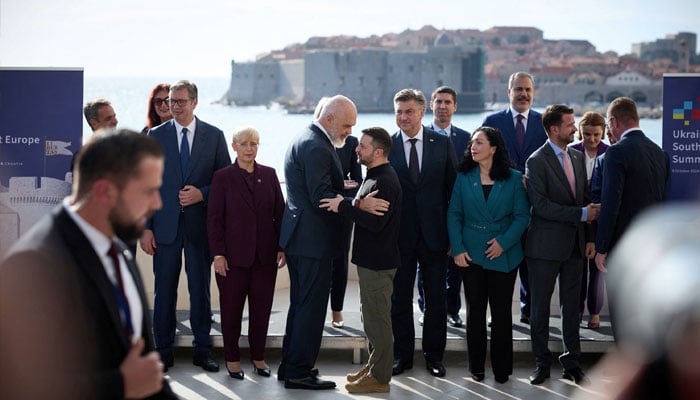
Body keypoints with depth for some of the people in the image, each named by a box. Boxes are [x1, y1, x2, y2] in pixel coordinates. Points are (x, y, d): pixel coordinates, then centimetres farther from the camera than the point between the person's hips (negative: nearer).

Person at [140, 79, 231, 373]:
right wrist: (145, 227, -2)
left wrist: (202, 194, -12)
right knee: (164, 290, 4)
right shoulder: (156, 136, 5)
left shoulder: (214, 136, 4)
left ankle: (202, 350, 16)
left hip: (200, 224, 0)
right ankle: (163, 351, 14)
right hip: (165, 224, 0)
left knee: (201, 289, 6)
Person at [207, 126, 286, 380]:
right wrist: (218, 254, -9)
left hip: (265, 255, 3)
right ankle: (232, 359, 17)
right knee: (232, 309, 5)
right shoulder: (222, 177, -1)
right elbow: (214, 218, -3)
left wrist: (282, 247, 2)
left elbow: (279, 212, 9)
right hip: (233, 255, -2)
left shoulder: (269, 175, 7)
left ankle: (258, 357, 18)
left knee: (262, 309, 6)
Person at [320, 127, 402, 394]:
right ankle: (373, 365, 31)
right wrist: (345, 203, 7)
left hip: (378, 262, -11)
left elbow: (375, 222, -27)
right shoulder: (374, 177, 13)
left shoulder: (385, 182, -20)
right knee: (371, 315, 19)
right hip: (370, 259, 11)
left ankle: (379, 377, 5)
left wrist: (343, 206, -25)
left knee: (377, 319, -3)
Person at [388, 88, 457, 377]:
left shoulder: (443, 144, 2)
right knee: (400, 298, 9)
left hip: (434, 234, 0)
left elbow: (452, 189, 3)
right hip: (399, 234, 0)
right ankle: (402, 355, 20)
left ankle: (434, 356, 19)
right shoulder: (387, 146, 1)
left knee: (436, 298, 8)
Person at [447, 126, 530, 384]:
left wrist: (504, 242, -15)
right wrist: (457, 249, -9)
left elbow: (522, 215, -3)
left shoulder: (513, 179, -1)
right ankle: (476, 365, 17)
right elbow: (454, 214, 1)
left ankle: (502, 367, 15)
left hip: (503, 254, -1)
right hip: (472, 254, 1)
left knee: (502, 311, 5)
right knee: (475, 311, 7)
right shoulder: (464, 177, 2)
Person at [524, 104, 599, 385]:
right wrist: (581, 214, -20)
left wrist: (589, 236, 2)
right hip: (546, 246, -6)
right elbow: (541, 205, -19)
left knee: (572, 306, 10)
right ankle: (542, 363, 15)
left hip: (574, 245, 6)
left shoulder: (577, 157, 11)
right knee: (540, 306, 4)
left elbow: (585, 198, 15)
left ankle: (572, 363, 17)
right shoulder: (537, 161, -10)